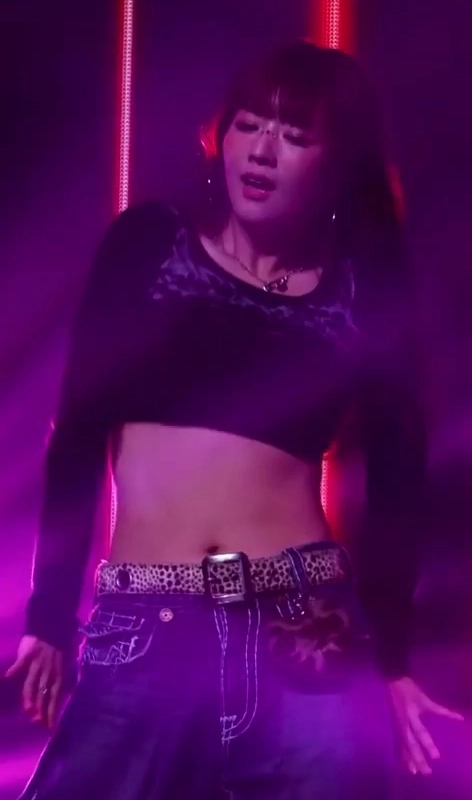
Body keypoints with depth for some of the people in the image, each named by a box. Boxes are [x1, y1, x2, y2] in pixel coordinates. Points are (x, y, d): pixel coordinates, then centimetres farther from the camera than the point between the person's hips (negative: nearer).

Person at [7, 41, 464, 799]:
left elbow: (394, 476, 9)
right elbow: (79, 430, 5)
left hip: (311, 636, 1)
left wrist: (390, 658, 8)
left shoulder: (364, 290, 5)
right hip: (140, 635, 0)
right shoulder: (149, 243, 5)